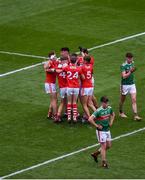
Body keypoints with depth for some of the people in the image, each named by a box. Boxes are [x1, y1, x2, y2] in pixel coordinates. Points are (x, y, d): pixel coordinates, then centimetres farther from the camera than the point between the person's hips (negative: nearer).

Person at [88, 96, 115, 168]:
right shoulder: (98, 111, -21)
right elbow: (90, 119, -26)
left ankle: (95, 153, 32)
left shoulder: (109, 108, 0)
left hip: (107, 130, 7)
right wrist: (97, 126, -20)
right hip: (101, 131, -7)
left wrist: (111, 122, 9)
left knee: (108, 145, 14)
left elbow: (113, 114, 23)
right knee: (104, 146, -4)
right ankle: (104, 162, 7)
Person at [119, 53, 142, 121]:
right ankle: (121, 112, 36)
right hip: (125, 85, -4)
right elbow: (124, 76, -25)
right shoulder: (123, 66, -17)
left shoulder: (132, 63, 2)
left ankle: (135, 115, -11)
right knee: (122, 100, 13)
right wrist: (130, 72, -35)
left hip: (132, 84, 5)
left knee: (134, 100, -7)